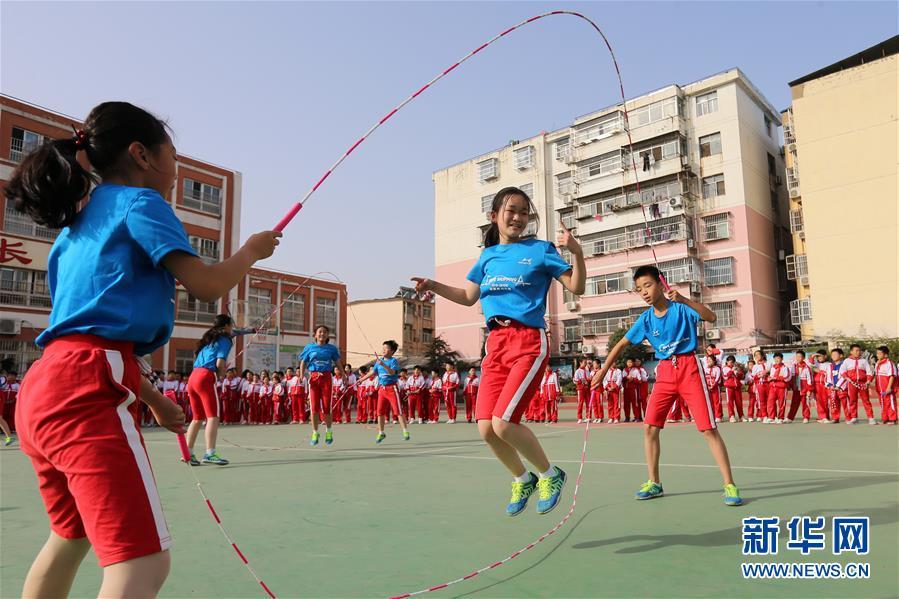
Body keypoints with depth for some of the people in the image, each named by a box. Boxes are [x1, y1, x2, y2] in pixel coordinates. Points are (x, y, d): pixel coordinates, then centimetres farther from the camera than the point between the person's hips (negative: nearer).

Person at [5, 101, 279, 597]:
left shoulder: (76, 224, 25)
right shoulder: (140, 201, 0)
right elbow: (206, 286, -9)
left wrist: (152, 398, 29)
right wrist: (252, 250, 11)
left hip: (41, 389, 10)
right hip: (86, 392, -10)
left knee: (71, 537, 28)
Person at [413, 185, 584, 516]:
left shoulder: (540, 249, 3)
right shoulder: (488, 255, 16)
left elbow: (576, 287, -1)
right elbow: (469, 296, 24)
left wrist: (576, 251, -17)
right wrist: (434, 286, 11)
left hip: (528, 342, -5)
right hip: (495, 343, 5)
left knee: (503, 422, -16)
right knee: (486, 428, -2)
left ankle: (550, 475, 11)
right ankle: (522, 480, 26)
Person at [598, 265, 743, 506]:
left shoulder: (681, 307, -7)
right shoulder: (646, 319, 3)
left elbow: (712, 318, -21)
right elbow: (621, 344, 7)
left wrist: (684, 299, -32)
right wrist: (602, 371, 3)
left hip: (689, 367, -4)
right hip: (664, 372, 4)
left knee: (709, 429, -6)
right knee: (650, 427, 0)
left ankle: (730, 485, 4)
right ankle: (654, 483, 14)